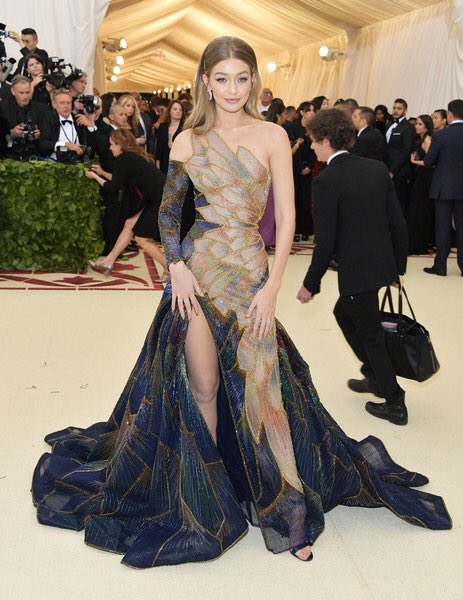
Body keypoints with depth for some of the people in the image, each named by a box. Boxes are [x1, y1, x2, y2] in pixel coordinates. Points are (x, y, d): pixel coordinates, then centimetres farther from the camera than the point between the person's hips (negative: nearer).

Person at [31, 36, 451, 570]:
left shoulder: (272, 137, 1)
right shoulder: (188, 140, 7)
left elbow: (286, 217, -3)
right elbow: (169, 211, 10)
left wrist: (271, 287, -10)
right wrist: (177, 265, -6)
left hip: (250, 271, -1)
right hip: (198, 269, 2)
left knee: (259, 386, -2)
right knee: (202, 386, 6)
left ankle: (288, 507, 14)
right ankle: (207, 494, 25)